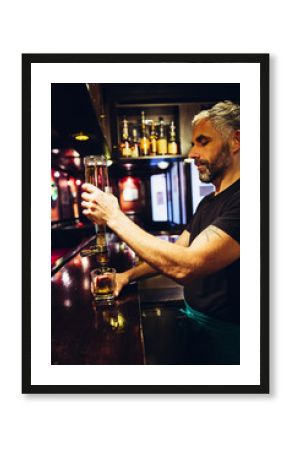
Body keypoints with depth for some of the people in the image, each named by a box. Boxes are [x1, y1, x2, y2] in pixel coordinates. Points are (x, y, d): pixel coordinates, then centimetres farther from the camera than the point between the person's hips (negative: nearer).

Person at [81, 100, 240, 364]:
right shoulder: (207, 202, 7)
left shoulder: (236, 202, -27)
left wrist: (115, 217, -26)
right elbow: (175, 252, 11)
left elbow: (185, 266, -36)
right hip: (191, 318, 8)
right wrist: (128, 275, -4)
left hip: (224, 332, -7)